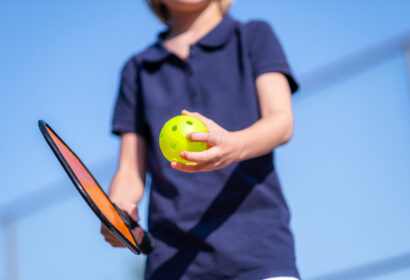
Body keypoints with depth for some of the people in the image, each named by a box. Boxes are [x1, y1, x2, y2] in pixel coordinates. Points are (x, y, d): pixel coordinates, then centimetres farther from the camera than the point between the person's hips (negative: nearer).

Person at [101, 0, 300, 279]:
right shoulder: (137, 70, 20)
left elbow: (283, 122, -4)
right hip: (173, 257, 2)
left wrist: (233, 146, -26)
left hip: (258, 248, -2)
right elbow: (131, 173, 15)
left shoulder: (255, 37, 13)